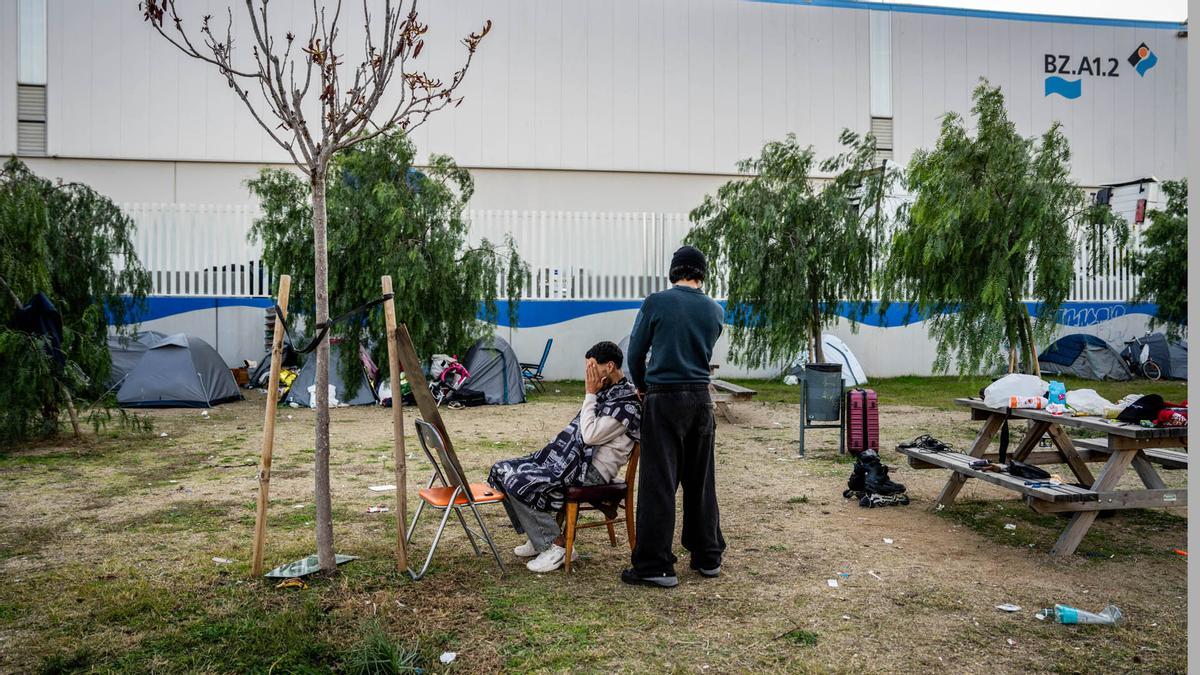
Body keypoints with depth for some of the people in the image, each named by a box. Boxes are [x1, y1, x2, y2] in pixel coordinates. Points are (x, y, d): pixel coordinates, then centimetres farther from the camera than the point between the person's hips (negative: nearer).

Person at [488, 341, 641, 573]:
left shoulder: (628, 402, -13)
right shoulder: (606, 392, 17)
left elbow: (590, 435, -21)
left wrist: (590, 394, -13)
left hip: (592, 470, -10)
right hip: (573, 458, 10)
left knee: (520, 483, -25)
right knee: (501, 470, 3)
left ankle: (556, 546, -10)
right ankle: (539, 539, 8)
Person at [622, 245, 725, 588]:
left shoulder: (656, 303, -5)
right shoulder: (715, 311, 8)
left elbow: (636, 353, 1)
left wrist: (642, 387, 20)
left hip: (664, 399, -4)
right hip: (701, 399, 5)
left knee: (658, 483, -1)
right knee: (701, 481, 14)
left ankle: (655, 566, 1)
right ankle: (708, 557, 24)